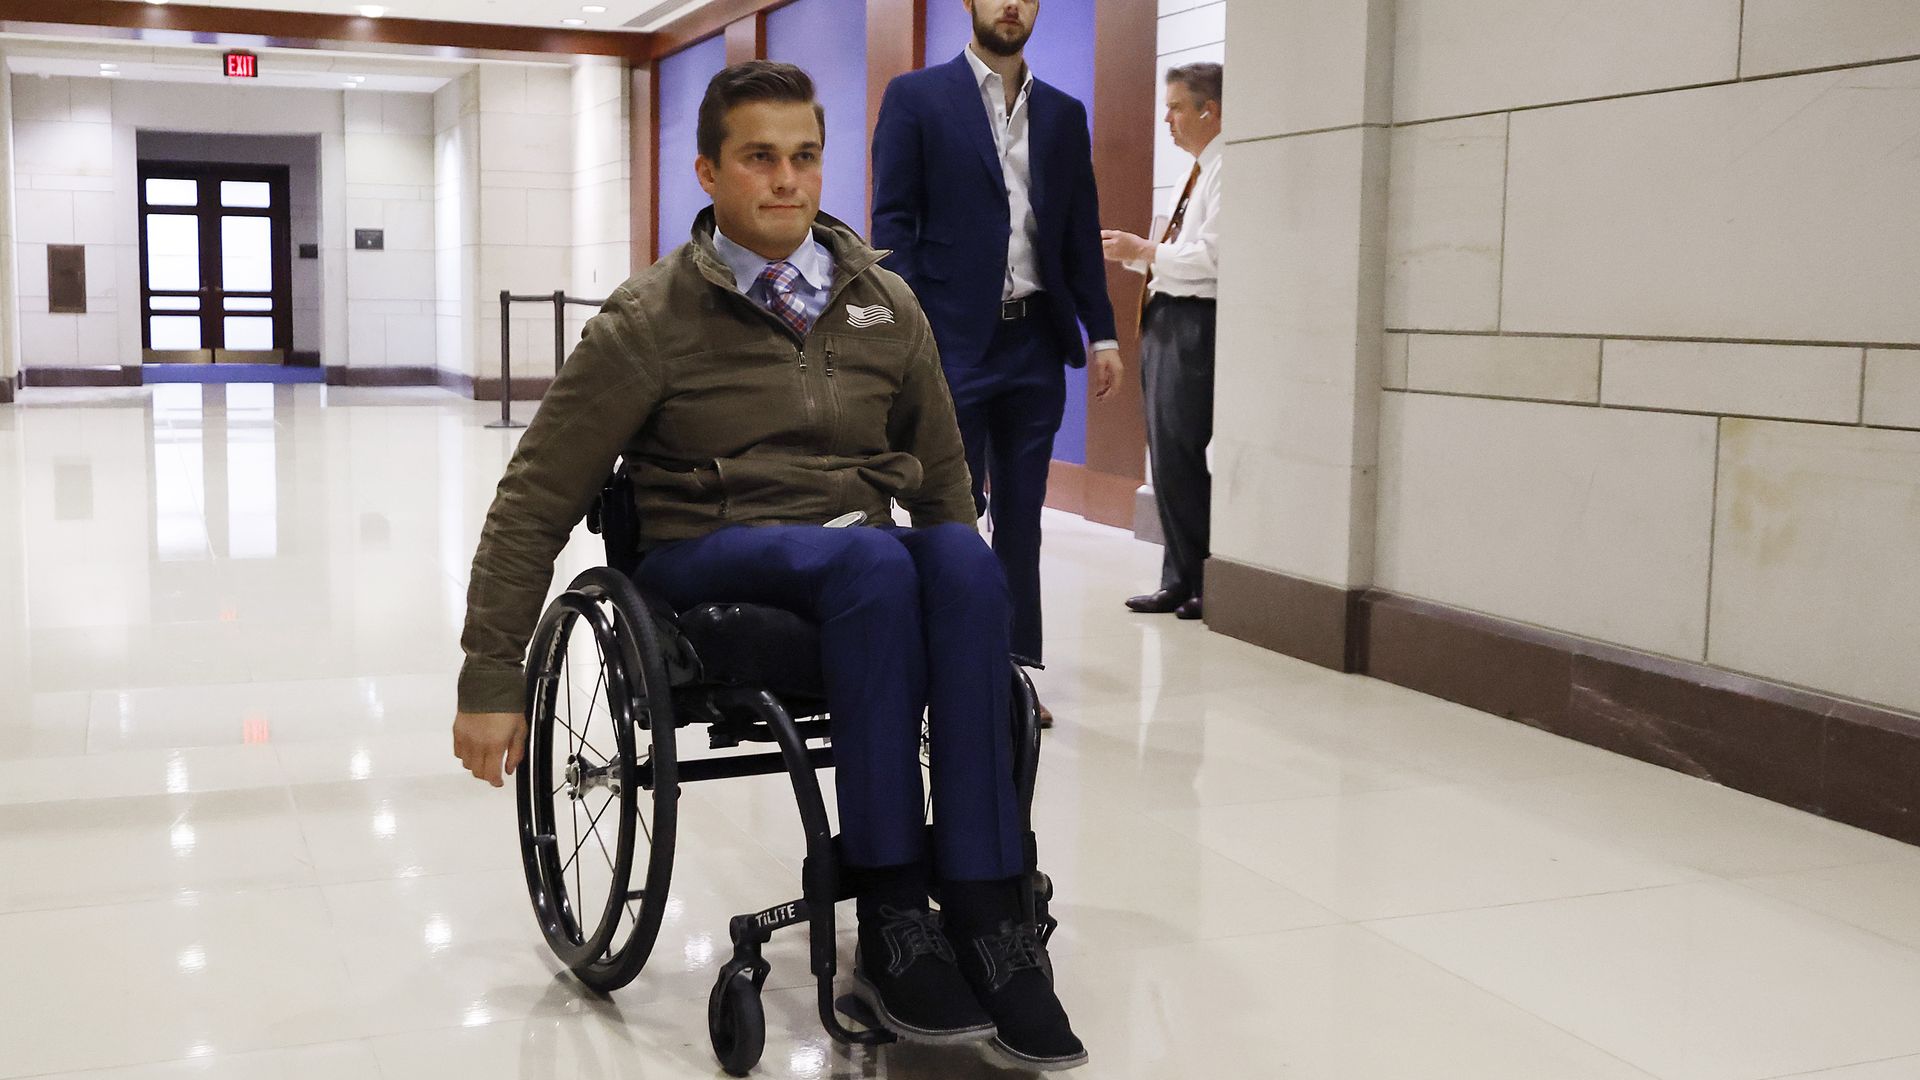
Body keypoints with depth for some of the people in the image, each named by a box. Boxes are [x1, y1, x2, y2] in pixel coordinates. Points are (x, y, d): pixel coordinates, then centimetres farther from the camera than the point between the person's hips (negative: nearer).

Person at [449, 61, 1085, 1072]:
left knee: (961, 555, -32)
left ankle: (986, 916, -33)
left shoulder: (886, 306, 11)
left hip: (859, 557, 4)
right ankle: (890, 921, -31)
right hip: (711, 558, -3)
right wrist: (490, 680, -6)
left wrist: (964, 614, 18)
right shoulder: (650, 323, -2)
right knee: (872, 557, -36)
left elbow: (940, 476, 22)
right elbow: (535, 501, -2)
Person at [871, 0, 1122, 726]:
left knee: (1021, 516, 9)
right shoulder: (916, 97, 2)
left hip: (1036, 344, 4)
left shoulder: (1063, 115, 14)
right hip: (955, 341, -4)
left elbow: (1082, 232, 14)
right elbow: (894, 223, -4)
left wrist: (1102, 333, 7)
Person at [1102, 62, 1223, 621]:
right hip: (1166, 320, 10)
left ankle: (1206, 583, 0)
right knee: (1167, 455, 11)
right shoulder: (1198, 173, 20)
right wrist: (1132, 253, 10)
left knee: (1177, 454, -10)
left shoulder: (1227, 173, -12)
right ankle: (1180, 580, 18)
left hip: (1195, 325, -10)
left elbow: (1211, 257, -21)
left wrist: (1144, 249, -12)